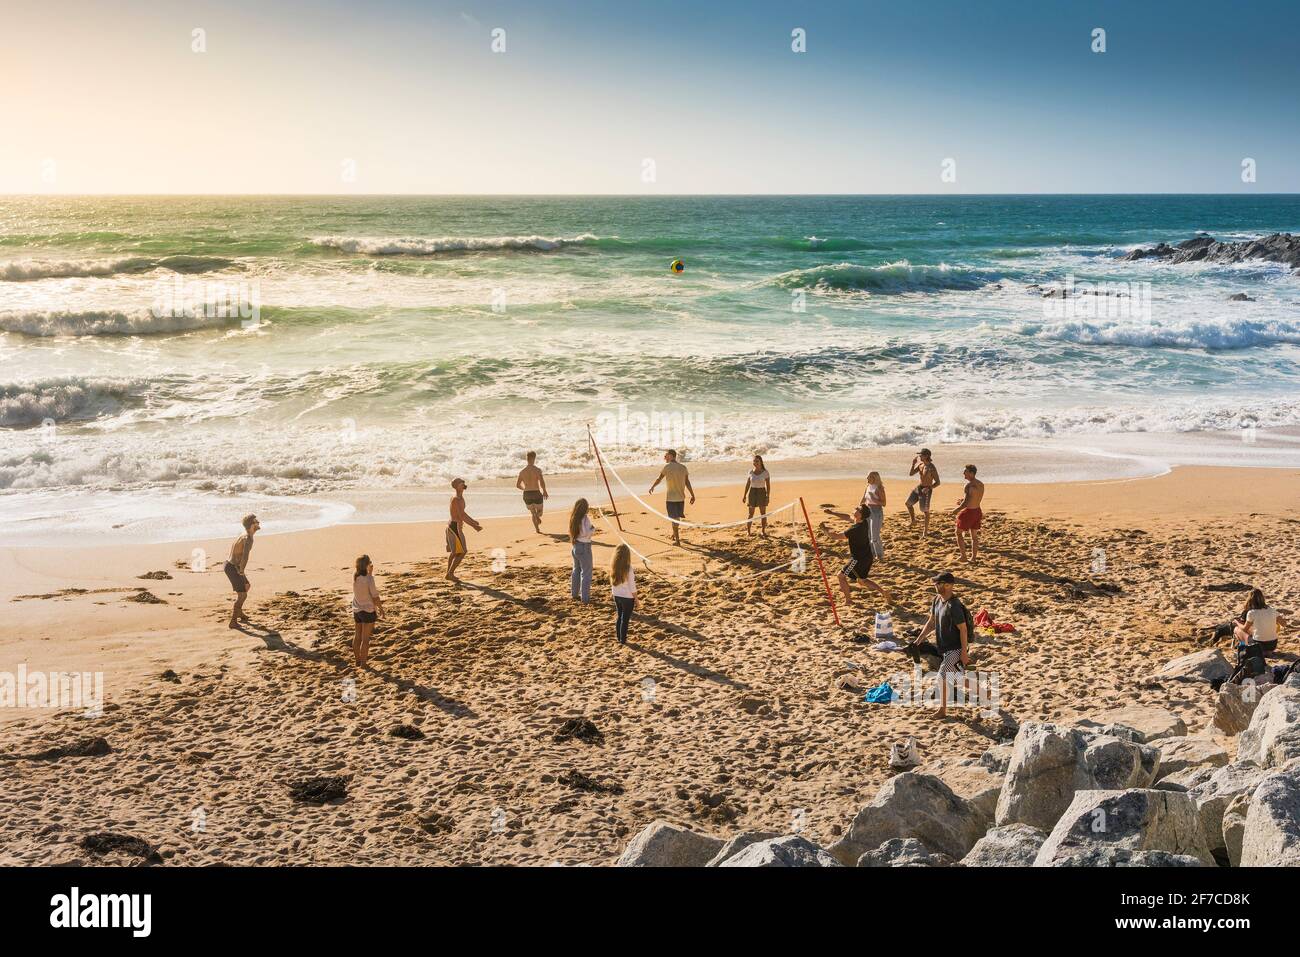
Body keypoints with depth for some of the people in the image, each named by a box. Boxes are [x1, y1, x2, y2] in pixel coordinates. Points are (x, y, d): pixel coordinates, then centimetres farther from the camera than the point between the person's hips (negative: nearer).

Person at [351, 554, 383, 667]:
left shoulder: (354, 576, -5)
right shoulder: (369, 579, -23)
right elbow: (375, 597, -17)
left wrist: (370, 572, 12)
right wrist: (381, 607, -1)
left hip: (356, 610, 6)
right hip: (368, 610, -6)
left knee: (358, 636, 17)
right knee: (365, 638, 4)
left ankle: (358, 660, 27)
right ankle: (363, 663, 9)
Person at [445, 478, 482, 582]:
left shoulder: (460, 498, 12)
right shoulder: (457, 499, -20)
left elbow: (462, 513, 25)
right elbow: (462, 516, -26)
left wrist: (473, 521, 28)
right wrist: (474, 526, -24)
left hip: (451, 526, 10)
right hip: (456, 527, -10)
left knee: (454, 551, 20)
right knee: (462, 552, -6)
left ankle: (449, 573, 28)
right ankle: (450, 573, -3)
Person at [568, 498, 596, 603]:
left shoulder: (573, 518, 1)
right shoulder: (585, 519, -21)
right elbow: (587, 533, -26)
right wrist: (593, 528, -7)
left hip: (575, 546, 8)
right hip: (584, 547, -8)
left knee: (576, 571, 22)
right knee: (586, 573, 2)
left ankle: (575, 594, 34)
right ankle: (585, 598, 5)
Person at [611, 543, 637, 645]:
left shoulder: (613, 568, -6)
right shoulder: (628, 569, -21)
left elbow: (612, 583, 4)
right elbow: (632, 587, -16)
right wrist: (636, 599, -5)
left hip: (616, 596, 5)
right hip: (627, 598, -5)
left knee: (619, 616, 20)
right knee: (625, 619, 7)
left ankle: (619, 637, 29)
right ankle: (623, 640, 14)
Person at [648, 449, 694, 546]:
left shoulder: (667, 467, -10)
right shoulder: (683, 467, 4)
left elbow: (659, 479, -2)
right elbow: (687, 483, 2)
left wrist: (652, 487, 15)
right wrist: (692, 495, 5)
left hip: (671, 497, -5)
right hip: (681, 497, 5)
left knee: (674, 518, -1)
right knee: (677, 517, 21)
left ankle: (677, 540, -1)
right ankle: (675, 534, 37)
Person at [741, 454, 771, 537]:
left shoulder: (765, 472, -6)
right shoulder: (751, 472, 1)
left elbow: (768, 485, -6)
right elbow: (747, 484, 7)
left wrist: (768, 496, -13)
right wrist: (744, 495, 5)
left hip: (762, 492, -1)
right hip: (752, 492, 1)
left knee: (763, 513, 2)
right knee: (751, 513, 4)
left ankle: (763, 531, 12)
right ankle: (748, 531, 9)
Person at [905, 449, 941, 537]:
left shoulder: (932, 468, -20)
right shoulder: (920, 464, 1)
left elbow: (937, 482, -16)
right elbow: (911, 473, 0)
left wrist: (929, 488, -31)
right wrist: (913, 463, -13)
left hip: (926, 490, -7)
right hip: (918, 488, 7)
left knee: (925, 511, -1)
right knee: (908, 503, 6)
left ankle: (925, 531, 8)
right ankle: (913, 522, 23)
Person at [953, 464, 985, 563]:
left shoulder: (969, 485, -22)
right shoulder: (981, 484, 4)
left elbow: (966, 503, -24)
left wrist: (957, 509, -10)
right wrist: (963, 502, 21)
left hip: (968, 511, -8)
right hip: (977, 511, 8)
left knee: (959, 533, 10)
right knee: (974, 535, 16)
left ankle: (963, 556, 7)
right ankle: (973, 557, 20)